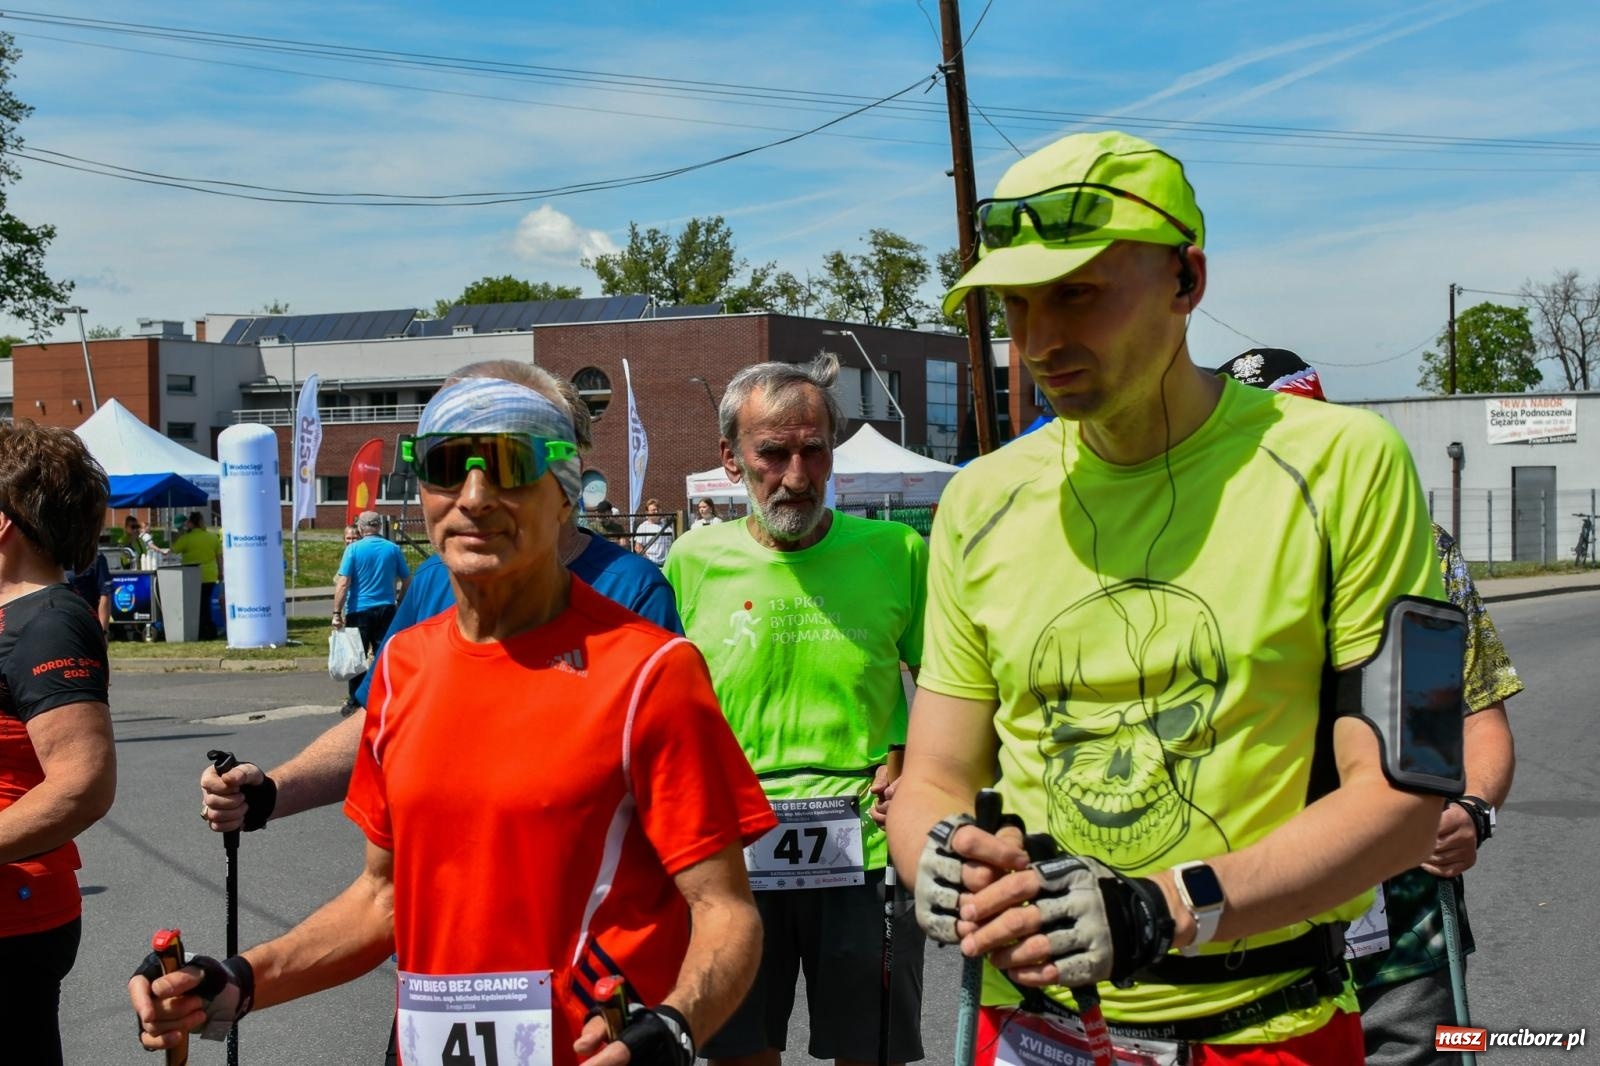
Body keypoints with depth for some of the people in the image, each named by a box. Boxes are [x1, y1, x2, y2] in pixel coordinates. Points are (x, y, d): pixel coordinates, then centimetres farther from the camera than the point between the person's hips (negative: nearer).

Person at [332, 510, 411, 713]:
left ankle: (355, 703, 9)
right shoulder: (393, 549, 2)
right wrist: (400, 601, 23)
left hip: (359, 611, -2)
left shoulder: (354, 549, -7)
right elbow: (407, 580, 8)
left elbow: (343, 583, -12)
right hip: (386, 610, 2)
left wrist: (337, 613, -10)